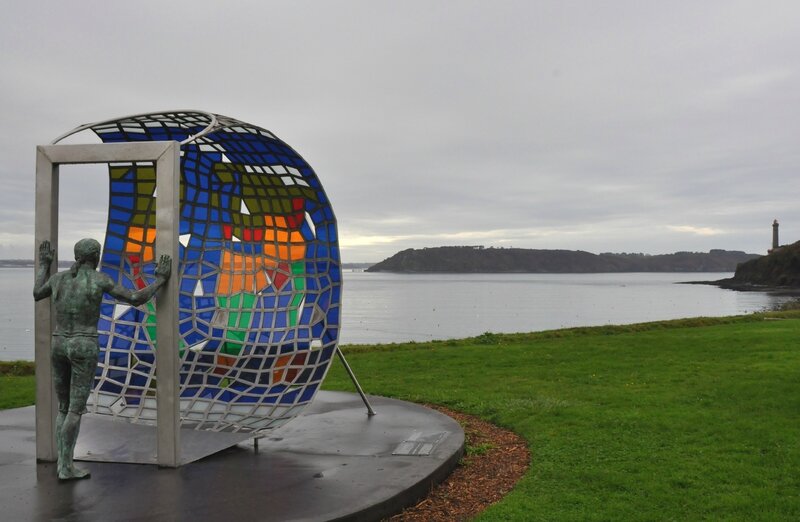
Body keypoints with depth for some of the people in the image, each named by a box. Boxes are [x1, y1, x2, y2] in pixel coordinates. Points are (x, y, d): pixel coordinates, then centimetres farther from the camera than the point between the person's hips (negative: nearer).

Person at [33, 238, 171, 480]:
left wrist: (44, 264, 38)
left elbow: (37, 295, 27)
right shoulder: (99, 280, -9)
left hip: (59, 346, 6)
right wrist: (161, 279, 2)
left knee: (64, 408, 15)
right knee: (76, 410, 1)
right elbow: (137, 299, -11)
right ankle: (66, 467, 4)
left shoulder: (58, 278, 5)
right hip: (84, 349, -5)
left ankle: (62, 464, 15)